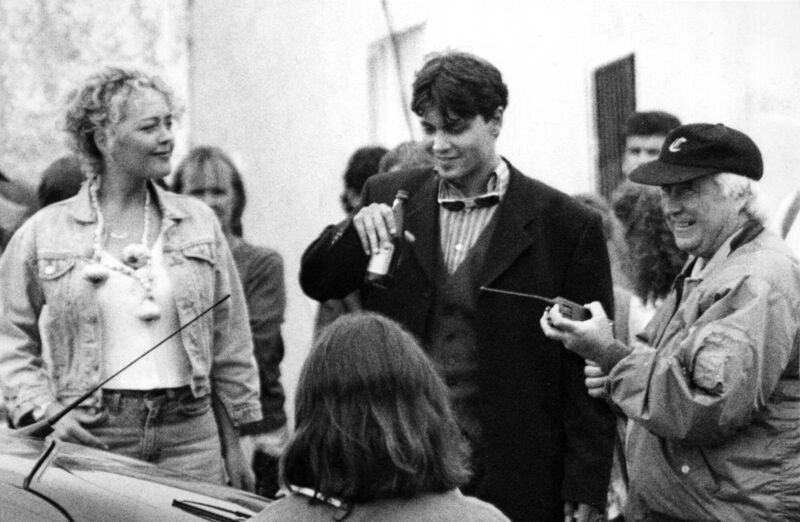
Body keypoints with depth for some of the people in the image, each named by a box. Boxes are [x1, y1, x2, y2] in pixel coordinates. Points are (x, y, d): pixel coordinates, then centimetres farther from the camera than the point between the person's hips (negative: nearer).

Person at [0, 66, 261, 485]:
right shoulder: (44, 232, 3)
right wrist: (44, 409, -7)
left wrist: (238, 437, 11)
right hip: (93, 435, -2)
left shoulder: (199, 222, 9)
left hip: (189, 434, 2)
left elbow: (229, 342, 12)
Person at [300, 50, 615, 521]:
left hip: (511, 484, -3)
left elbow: (588, 375, -3)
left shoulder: (566, 225, -4)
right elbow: (317, 283, 8)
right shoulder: (390, 197, 8)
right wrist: (356, 230, -13)